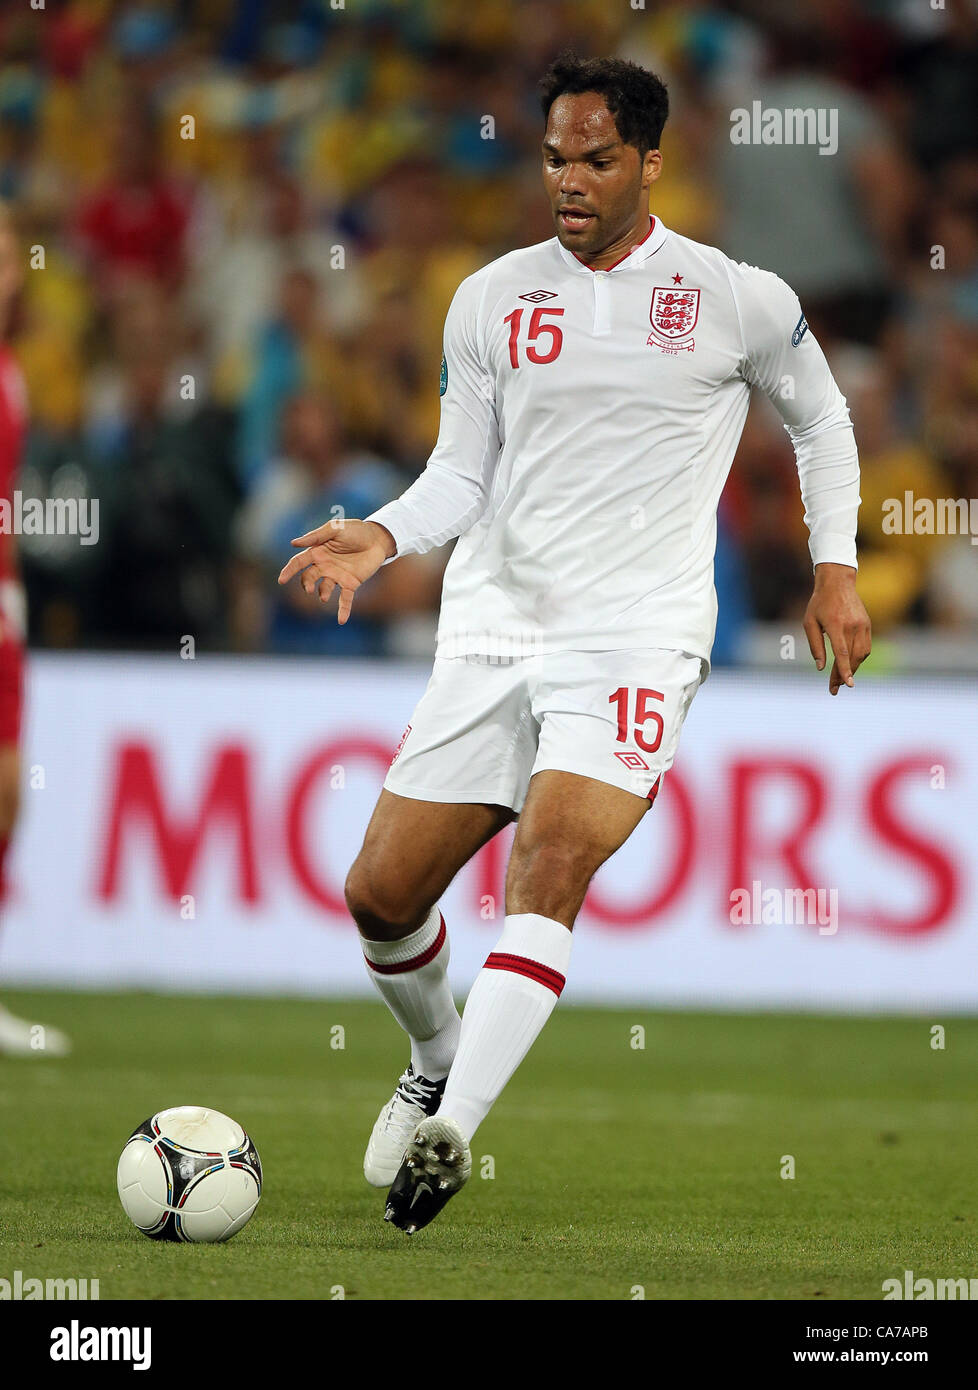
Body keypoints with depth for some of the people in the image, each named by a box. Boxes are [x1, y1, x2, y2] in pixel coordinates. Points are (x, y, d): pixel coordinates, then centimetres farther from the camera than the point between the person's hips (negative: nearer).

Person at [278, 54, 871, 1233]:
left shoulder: (739, 301, 1)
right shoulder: (491, 302, 7)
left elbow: (821, 421, 18)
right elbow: (461, 476, 12)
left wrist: (836, 569, 12)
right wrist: (381, 537, -7)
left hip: (637, 637, -4)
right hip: (492, 631, 4)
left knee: (550, 863, -27)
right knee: (381, 892, 2)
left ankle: (449, 1132, -31)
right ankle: (437, 1061, 33)